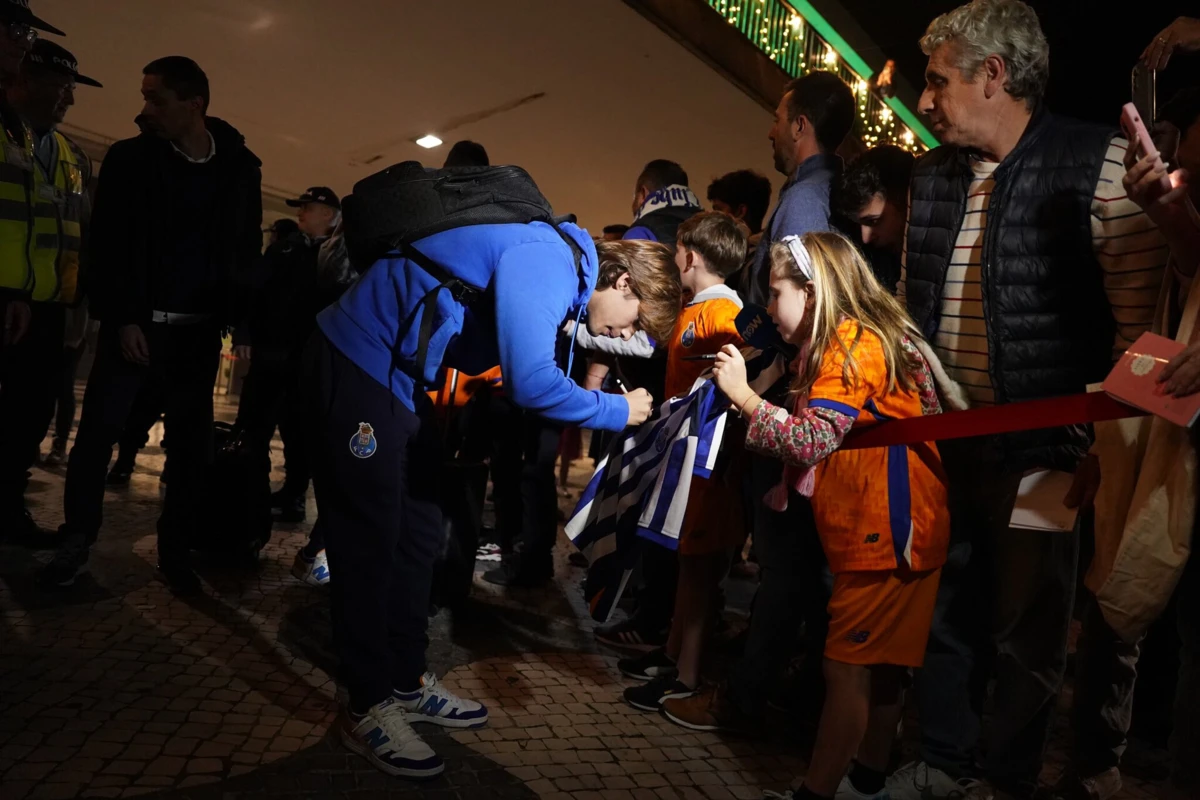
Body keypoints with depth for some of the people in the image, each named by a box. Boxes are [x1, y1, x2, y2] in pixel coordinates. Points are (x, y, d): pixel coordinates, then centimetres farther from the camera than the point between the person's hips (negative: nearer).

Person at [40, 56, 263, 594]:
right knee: (96, 432, -1)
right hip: (136, 323, -1)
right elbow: (107, 245, -3)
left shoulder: (240, 168, 3)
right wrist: (122, 318, -11)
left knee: (191, 444, 2)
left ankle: (175, 550, 14)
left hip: (199, 330, 1)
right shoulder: (130, 159, -1)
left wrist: (235, 318, 0)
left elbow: (247, 251, 9)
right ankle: (76, 541, 14)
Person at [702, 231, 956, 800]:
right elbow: (813, 430, 15)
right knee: (879, 663, 18)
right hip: (878, 529, 10)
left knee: (847, 667, -5)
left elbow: (811, 441, -26)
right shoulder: (842, 343, 15)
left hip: (888, 532, -10)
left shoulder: (854, 346, -16)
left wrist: (743, 395, -20)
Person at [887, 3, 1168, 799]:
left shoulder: (1099, 163, -7)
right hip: (940, 443, 5)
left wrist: (1107, 443, -12)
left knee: (1026, 635, 8)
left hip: (1038, 451, -5)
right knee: (942, 615, 15)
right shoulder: (932, 175, 9)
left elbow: (1140, 320, -9)